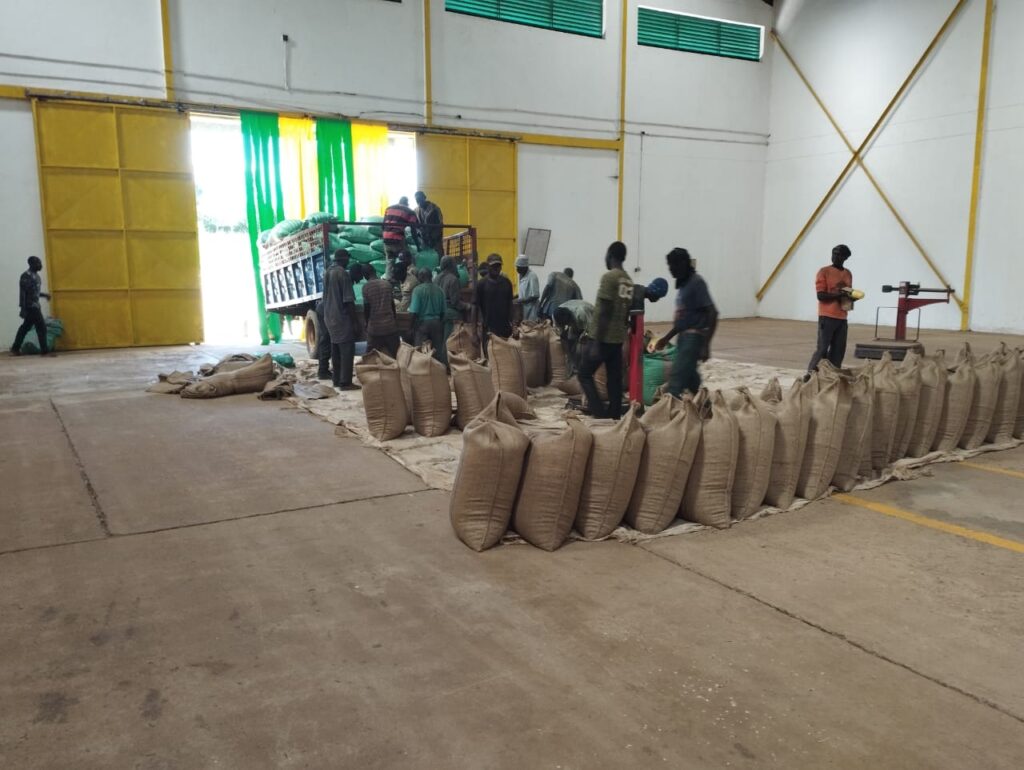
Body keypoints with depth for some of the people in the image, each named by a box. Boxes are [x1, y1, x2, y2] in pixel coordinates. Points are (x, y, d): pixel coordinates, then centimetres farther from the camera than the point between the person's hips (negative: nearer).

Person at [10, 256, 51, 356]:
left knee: (26, 327, 13)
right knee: (41, 327, -8)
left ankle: (15, 349, 20)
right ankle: (44, 350, -4)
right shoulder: (26, 276, -15)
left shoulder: (36, 275, 14)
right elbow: (22, 293, -18)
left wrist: (44, 295, 10)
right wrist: (22, 308, -21)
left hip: (35, 305, 10)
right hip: (30, 306, -10)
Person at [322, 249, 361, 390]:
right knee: (347, 350, -6)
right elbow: (348, 300, -18)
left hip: (330, 317, 9)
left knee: (336, 349, 14)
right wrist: (355, 320, -13)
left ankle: (336, 379, 18)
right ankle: (345, 382, -7)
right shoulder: (343, 273, -15)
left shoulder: (328, 272, 10)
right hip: (342, 317, -9)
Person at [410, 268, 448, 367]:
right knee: (438, 351, 11)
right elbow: (443, 310, 6)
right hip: (436, 322, 4)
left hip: (423, 322, -4)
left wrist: (413, 325, -2)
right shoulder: (439, 290, 1)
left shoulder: (418, 290, -12)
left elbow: (414, 312, -15)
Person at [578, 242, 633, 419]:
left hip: (603, 338, -7)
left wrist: (597, 343, -17)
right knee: (615, 379, 9)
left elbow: (604, 313, -18)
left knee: (585, 374, 1)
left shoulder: (609, 277, -13)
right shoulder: (628, 281, 11)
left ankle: (601, 414, -8)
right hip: (618, 338, 7)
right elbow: (626, 313, 14)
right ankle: (614, 415, 9)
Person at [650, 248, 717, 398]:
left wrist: (706, 345, -23)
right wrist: (666, 339, 27)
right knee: (688, 375, 12)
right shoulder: (683, 283, 15)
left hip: (694, 336, -9)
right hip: (684, 336, 9)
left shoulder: (696, 282, -12)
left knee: (677, 375, -13)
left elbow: (712, 313, -18)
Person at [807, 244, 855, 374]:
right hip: (827, 317, -6)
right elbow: (821, 295, -11)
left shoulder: (848, 274, 14)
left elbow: (848, 294, 22)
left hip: (842, 318, 6)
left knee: (839, 349, 4)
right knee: (822, 348, -9)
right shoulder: (824, 272, -4)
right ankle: (811, 374, -3)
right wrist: (839, 294, -22)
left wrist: (852, 297, -1)